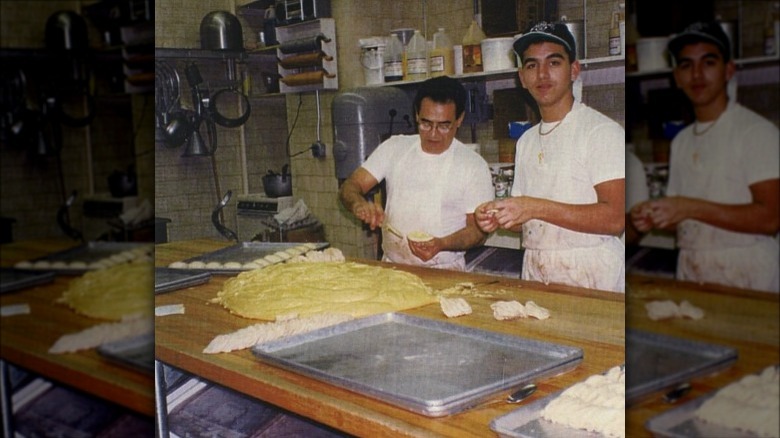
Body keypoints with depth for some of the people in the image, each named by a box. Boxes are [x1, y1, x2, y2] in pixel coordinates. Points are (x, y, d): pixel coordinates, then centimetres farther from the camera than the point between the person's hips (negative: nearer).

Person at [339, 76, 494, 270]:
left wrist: (442, 244, -20)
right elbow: (349, 187, 5)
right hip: (391, 267, 4)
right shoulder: (394, 148, 8)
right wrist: (359, 204, -19)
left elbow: (479, 229, -1)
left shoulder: (474, 165, -1)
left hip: (444, 272, -3)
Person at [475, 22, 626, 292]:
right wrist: (498, 218, 0)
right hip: (535, 279, 5)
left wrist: (535, 208, -18)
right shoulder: (526, 141, 17)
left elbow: (615, 218, -15)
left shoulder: (602, 131, -4)